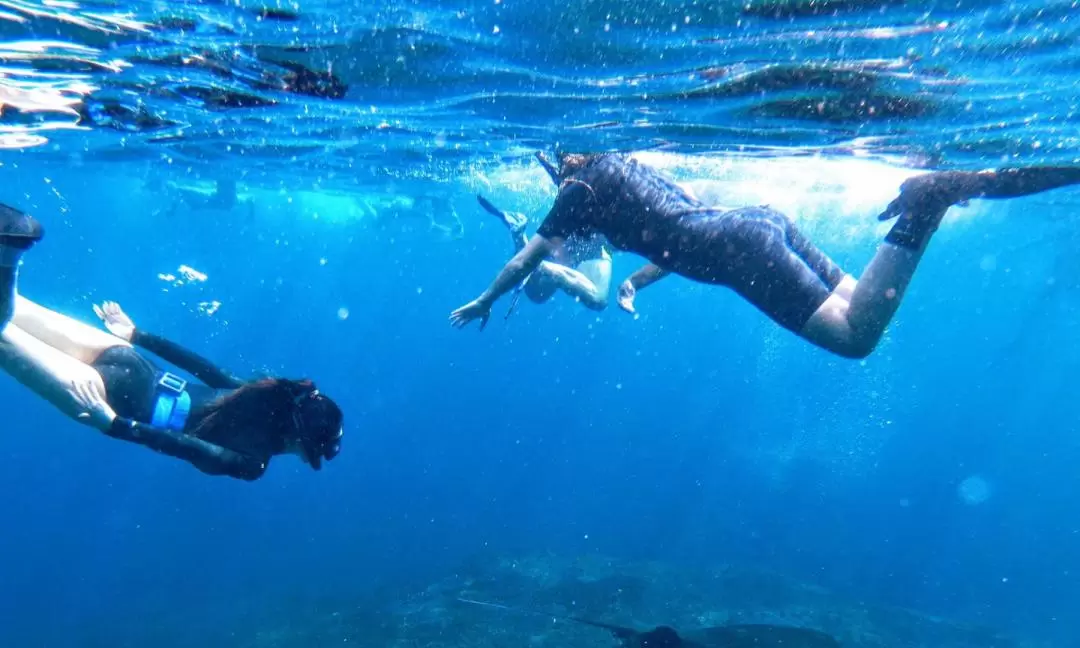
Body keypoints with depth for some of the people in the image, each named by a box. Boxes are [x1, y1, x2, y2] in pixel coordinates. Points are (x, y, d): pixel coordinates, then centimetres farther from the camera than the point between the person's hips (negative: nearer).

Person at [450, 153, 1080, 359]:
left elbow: (527, 259, 10)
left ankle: (926, 202, -19)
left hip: (742, 248, -8)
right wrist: (636, 283, 37)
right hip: (761, 221, 8)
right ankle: (978, 182, 5)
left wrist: (486, 300, 26)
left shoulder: (585, 185, 5)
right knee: (857, 305, 12)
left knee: (855, 335, -12)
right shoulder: (633, 168, 29)